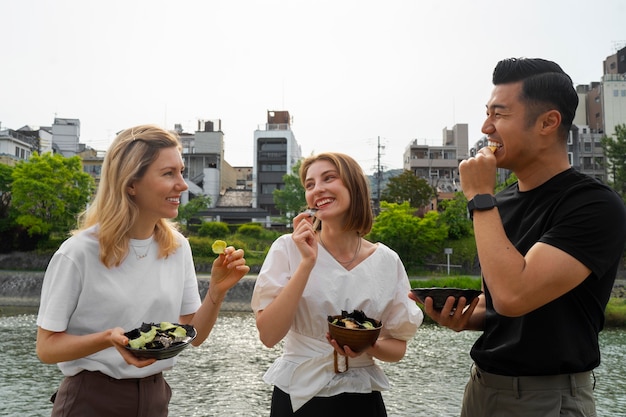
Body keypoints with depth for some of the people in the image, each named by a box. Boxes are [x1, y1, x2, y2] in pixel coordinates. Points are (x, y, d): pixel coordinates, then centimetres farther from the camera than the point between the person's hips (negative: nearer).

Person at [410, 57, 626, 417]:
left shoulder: (596, 206, -19)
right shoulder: (503, 203, 4)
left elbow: (513, 296, -30)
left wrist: (480, 198, -22)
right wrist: (465, 317, -6)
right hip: (482, 385, 7)